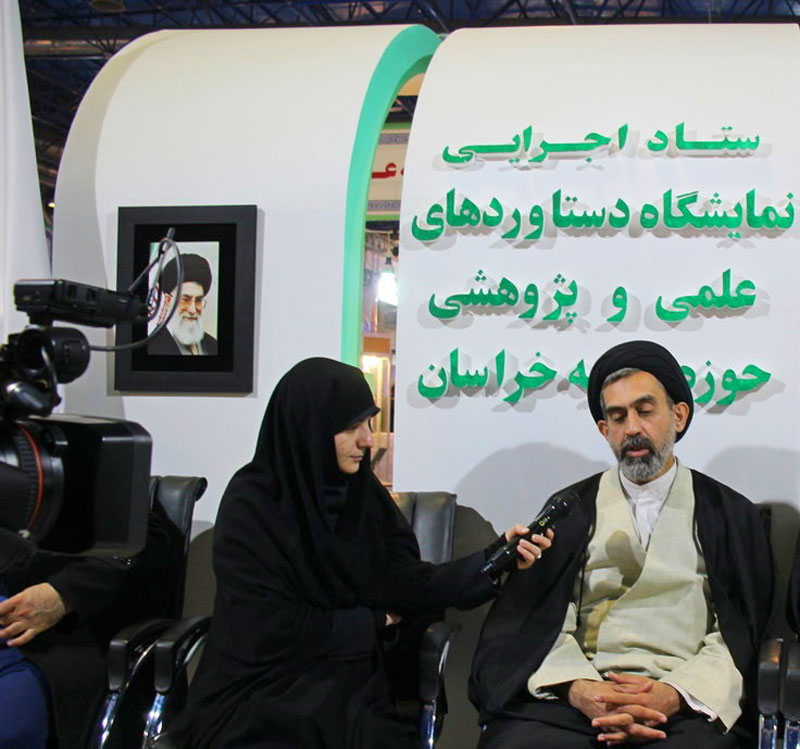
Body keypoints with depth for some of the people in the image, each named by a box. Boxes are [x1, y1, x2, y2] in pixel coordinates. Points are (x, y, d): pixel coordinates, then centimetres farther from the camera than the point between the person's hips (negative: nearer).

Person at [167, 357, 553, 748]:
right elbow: (268, 629, -15)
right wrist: (371, 622, -3)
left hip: (350, 684, 5)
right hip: (259, 690, -4)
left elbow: (406, 584, -3)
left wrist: (494, 559, -17)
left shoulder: (365, 493, 5)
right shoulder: (251, 504, -12)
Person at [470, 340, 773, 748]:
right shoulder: (571, 508, 16)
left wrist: (674, 695, -12)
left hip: (682, 702, 0)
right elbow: (540, 621, 6)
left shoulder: (731, 515, 14)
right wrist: (579, 689, -14)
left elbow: (739, 636, 7)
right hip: (570, 696, 0)